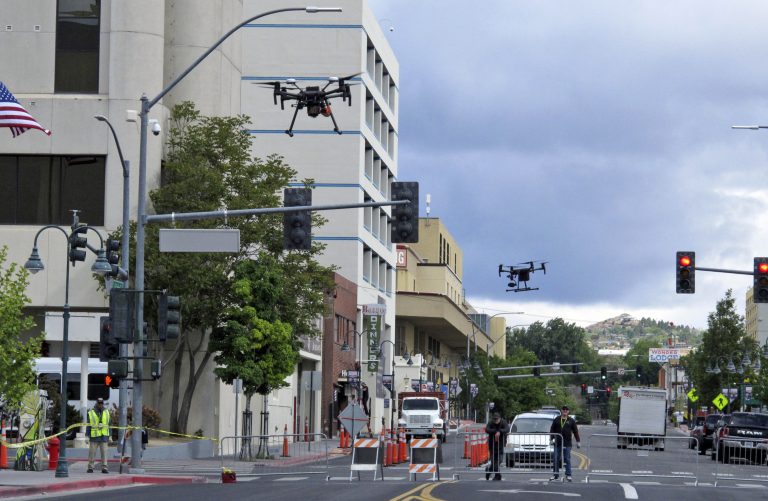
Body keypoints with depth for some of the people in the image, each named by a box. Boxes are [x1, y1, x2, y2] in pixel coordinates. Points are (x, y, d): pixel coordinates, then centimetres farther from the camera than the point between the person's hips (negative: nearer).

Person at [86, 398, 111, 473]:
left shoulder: (106, 412, 11)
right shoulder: (91, 413, 3)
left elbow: (109, 425, 13)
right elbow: (88, 425, 4)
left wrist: (110, 436, 9)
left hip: (104, 436, 2)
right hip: (94, 436, -2)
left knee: (104, 452, -1)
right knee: (92, 452, -1)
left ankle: (104, 468, 0)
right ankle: (90, 467, 5)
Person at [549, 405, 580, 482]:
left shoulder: (571, 421, 7)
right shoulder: (556, 420, 8)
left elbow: (576, 432, 8)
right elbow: (552, 430, 10)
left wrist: (578, 441, 4)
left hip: (567, 444, -1)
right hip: (557, 443, 1)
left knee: (567, 460, -2)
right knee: (556, 459, 3)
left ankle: (568, 475, 2)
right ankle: (555, 474, 12)